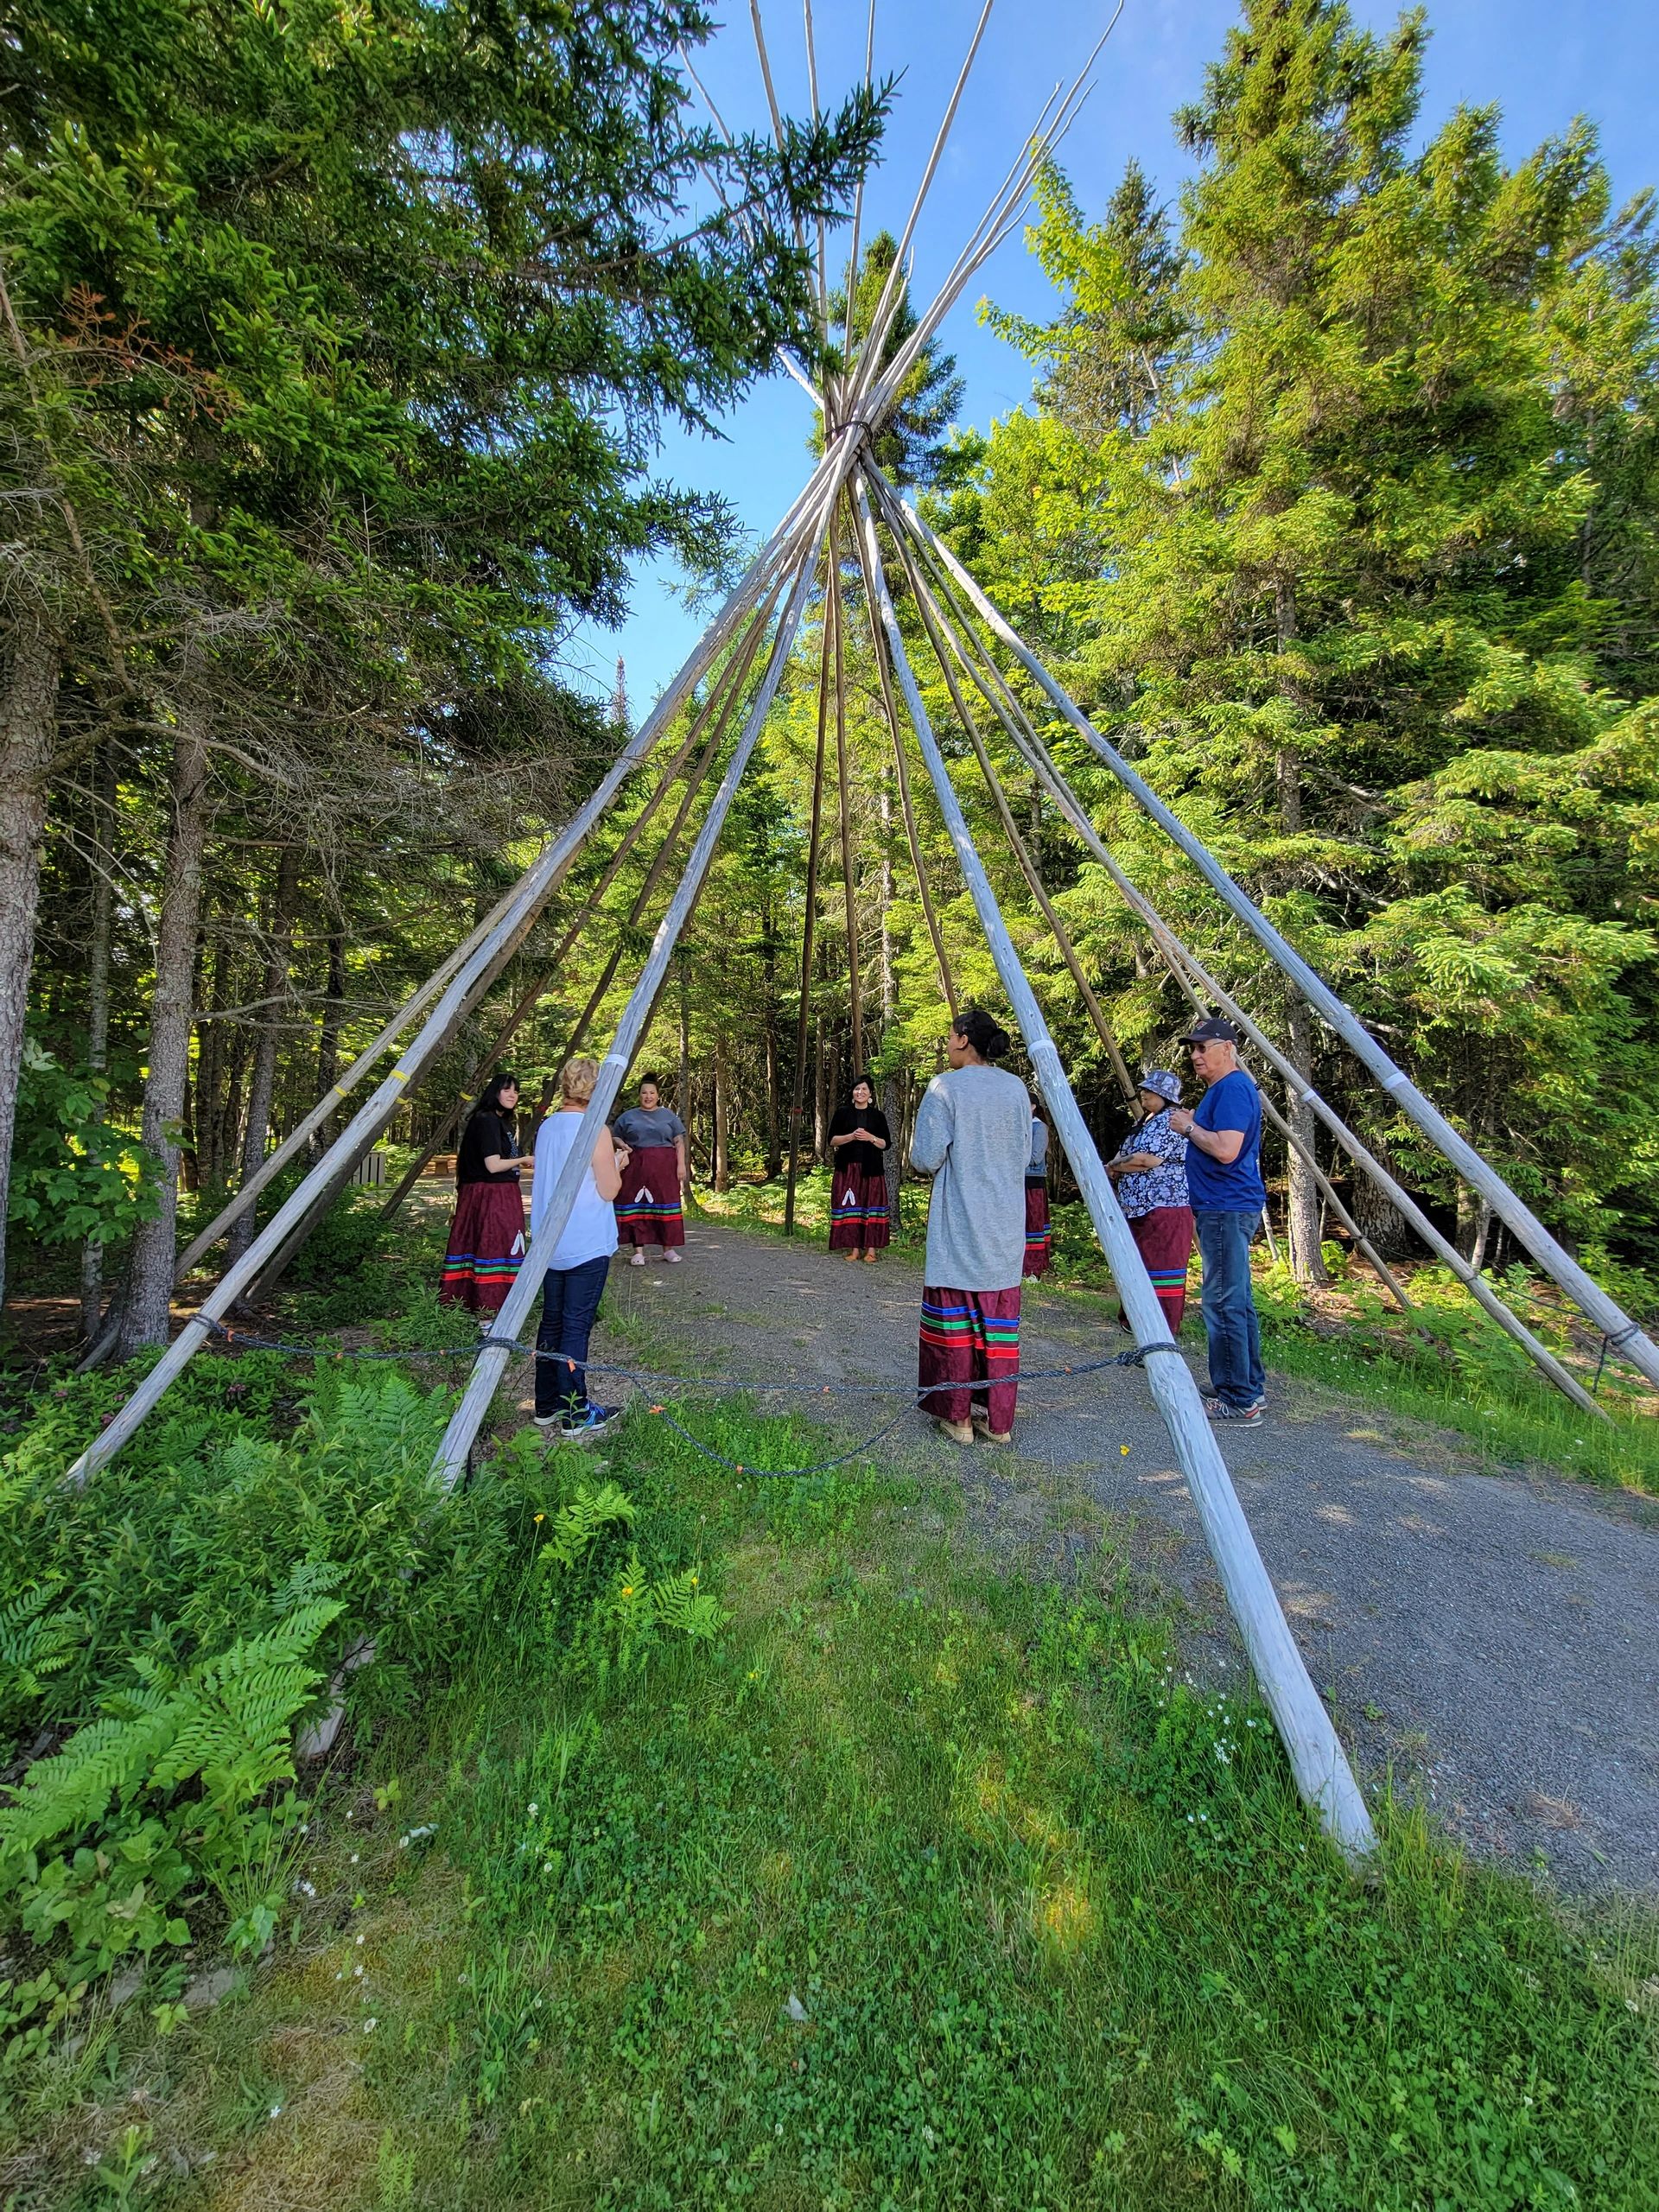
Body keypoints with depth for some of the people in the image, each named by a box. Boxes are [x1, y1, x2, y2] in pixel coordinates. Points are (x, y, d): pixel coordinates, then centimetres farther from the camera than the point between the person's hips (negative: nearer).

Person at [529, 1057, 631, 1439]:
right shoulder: (596, 1130, -14)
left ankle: (547, 1406, 24)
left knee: (552, 1321, 14)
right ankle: (576, 1415, 7)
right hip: (587, 1245, -7)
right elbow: (609, 1190, -13)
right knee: (576, 1326, -1)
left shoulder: (546, 1127, 8)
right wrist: (618, 1164, 5)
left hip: (550, 1242, 7)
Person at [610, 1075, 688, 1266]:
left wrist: (681, 1165, -3)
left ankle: (668, 1248, 8)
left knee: (666, 1204, 0)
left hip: (664, 1167, 0)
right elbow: (614, 1137, 18)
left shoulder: (668, 1115, 11)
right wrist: (621, 1144, -5)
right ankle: (638, 1250, 4)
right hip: (636, 1167, 0)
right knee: (637, 1206, -2)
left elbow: (679, 1142, 7)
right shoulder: (628, 1116, 12)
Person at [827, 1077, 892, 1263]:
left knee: (871, 1205, -3)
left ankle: (871, 1250, 3)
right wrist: (851, 1136, -14)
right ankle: (854, 1249, 5)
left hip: (871, 1169, 0)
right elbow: (832, 1140, 2)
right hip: (847, 1168, 0)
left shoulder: (878, 1116, 8)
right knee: (850, 1206, -2)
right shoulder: (842, 1113, 7)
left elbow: (886, 1143, 5)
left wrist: (871, 1138, -13)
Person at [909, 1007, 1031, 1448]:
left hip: (958, 1222, -5)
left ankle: (957, 1415, 13)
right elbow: (1024, 1155, 12)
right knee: (999, 1318, 11)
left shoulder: (945, 1087, -9)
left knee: (954, 1316, 5)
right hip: (1006, 1222, 5)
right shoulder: (1016, 1088, 6)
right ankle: (997, 1419, 19)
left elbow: (926, 1158, -11)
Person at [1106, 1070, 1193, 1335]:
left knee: (1162, 1265, -6)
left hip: (1164, 1207, -11)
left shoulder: (1169, 1122, -13)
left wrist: (1112, 1166, -8)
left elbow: (1146, 1159, -23)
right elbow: (1125, 1154, 22)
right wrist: (1117, 1167, -2)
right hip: (1138, 1208, 11)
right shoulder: (1144, 1121, 19)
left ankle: (1165, 1330, 0)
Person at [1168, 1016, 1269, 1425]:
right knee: (1236, 1301, 15)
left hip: (1226, 1210, -11)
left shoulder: (1233, 1088, -14)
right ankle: (1250, 1389, 24)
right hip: (1226, 1208, 11)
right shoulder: (1223, 1089, 19)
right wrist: (1191, 1126, 11)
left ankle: (1238, 1400, 0)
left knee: (1224, 1303, -7)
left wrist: (1190, 1128, -11)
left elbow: (1226, 1149, -24)